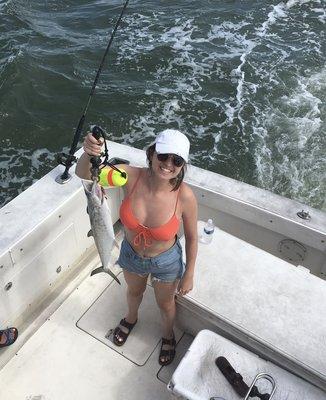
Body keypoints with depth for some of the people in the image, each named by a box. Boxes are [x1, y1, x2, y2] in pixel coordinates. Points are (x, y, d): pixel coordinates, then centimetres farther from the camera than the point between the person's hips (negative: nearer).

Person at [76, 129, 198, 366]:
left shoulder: (185, 196, -32)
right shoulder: (132, 176, -29)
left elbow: (191, 237, -16)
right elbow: (84, 174, -32)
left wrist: (189, 274, -6)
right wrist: (88, 154, -55)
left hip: (166, 261, -2)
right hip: (131, 254, 2)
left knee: (165, 304, 28)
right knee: (134, 292, 35)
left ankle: (168, 334, 63)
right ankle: (131, 319, 71)